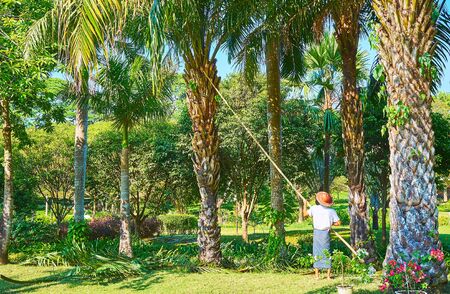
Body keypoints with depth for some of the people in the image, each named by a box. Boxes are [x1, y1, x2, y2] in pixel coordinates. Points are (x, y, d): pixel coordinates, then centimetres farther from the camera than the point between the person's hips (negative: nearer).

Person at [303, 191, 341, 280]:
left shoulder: (314, 208, -4)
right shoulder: (332, 211, -2)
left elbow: (305, 214, 5)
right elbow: (338, 223, -4)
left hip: (317, 232, 0)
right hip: (326, 233, 0)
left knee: (317, 252, 9)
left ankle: (317, 274, 11)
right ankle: (328, 275, 9)